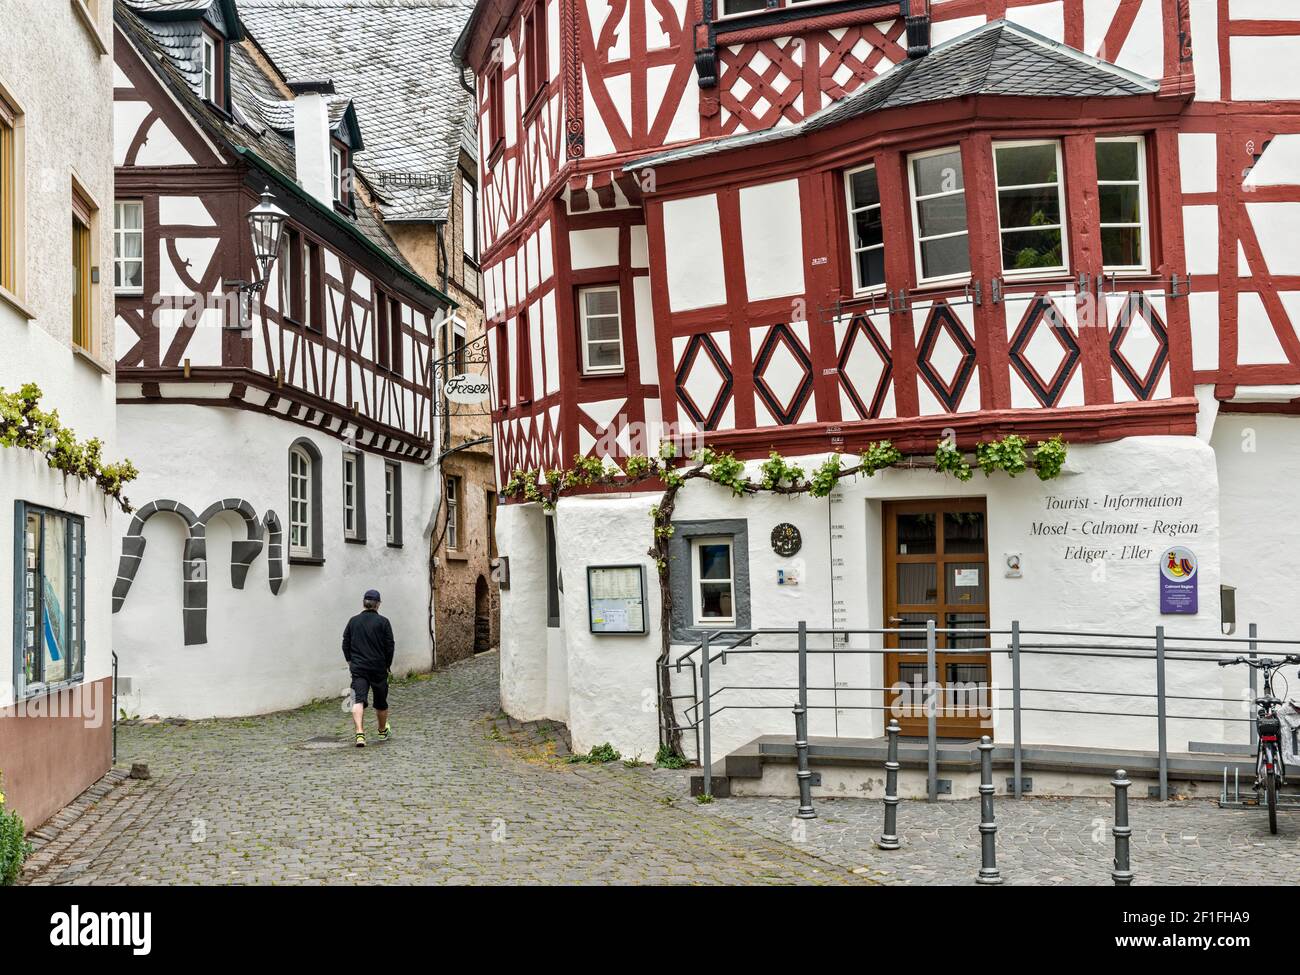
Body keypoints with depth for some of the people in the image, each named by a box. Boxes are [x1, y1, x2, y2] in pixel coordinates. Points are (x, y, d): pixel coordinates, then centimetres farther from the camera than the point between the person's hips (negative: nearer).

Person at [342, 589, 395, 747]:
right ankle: (383, 731, 36)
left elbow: (345, 644, 8)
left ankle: (359, 733, -28)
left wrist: (350, 661, 21)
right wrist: (388, 665, 9)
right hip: (379, 668, -1)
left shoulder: (353, 621, 3)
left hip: (358, 668, 1)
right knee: (381, 701, 16)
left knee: (358, 700, -8)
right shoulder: (383, 622, -5)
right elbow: (389, 646, -4)